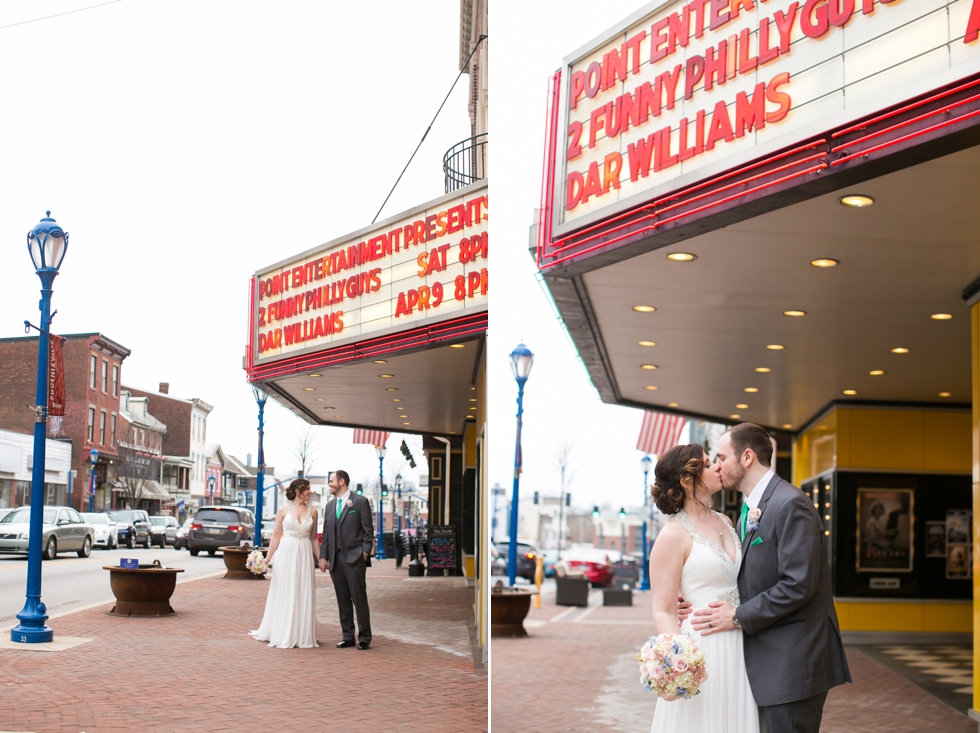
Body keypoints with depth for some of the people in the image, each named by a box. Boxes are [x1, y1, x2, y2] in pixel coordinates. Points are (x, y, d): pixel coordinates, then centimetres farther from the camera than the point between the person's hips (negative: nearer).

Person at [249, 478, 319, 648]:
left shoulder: (312, 512, 7)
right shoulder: (283, 511, 0)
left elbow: (313, 538, 11)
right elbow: (276, 535, 3)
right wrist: (268, 558, -2)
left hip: (305, 556, 2)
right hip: (286, 554, -2)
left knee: (304, 595, 4)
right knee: (284, 594, 2)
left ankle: (302, 636, 11)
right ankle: (283, 636, 10)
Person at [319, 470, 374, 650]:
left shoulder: (360, 502, -1)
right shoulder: (330, 505, 16)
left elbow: (368, 530, -2)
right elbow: (326, 532, 15)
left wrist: (364, 553, -10)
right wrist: (323, 556, 7)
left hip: (354, 558, -5)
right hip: (335, 559, 5)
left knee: (359, 599, -4)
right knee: (342, 600, 8)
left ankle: (364, 638, 1)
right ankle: (348, 636, 14)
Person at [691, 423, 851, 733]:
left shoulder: (791, 504, -15)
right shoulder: (748, 511, 16)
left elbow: (798, 585, -21)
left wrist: (740, 617, -15)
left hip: (793, 659, -9)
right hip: (767, 660, 9)